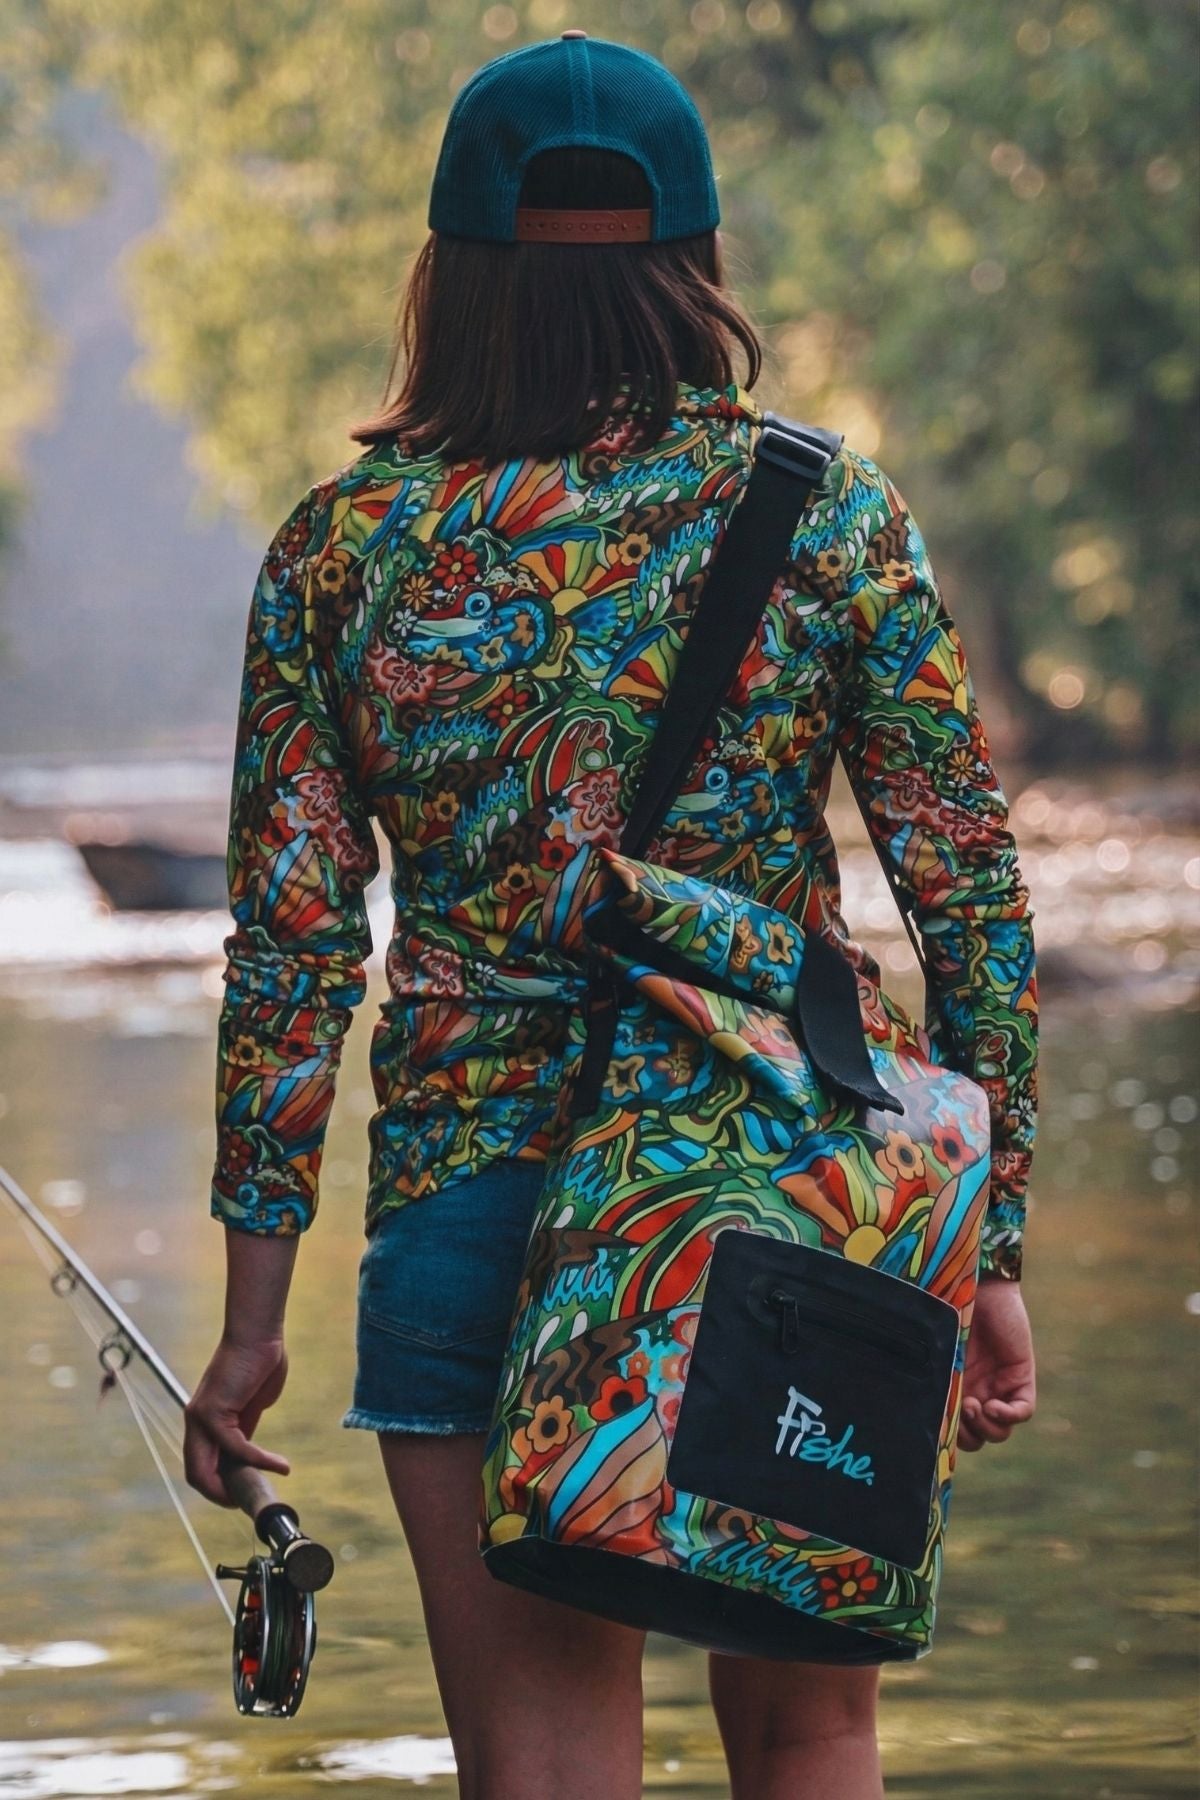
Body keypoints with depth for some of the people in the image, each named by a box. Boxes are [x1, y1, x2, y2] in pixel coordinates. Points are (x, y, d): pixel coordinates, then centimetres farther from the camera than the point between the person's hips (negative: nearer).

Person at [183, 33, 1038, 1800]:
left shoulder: (344, 545, 0)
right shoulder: (828, 513, -1)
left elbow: (291, 944, -1)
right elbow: (971, 894, -2)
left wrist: (253, 1317, 4)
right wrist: (993, 1247, 5)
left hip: (472, 1207, 0)